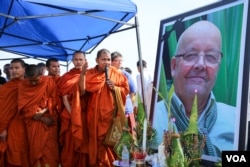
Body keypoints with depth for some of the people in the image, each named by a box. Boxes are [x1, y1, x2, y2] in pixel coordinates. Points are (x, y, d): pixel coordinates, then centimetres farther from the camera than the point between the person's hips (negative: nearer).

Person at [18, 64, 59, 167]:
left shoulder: (49, 81, -5)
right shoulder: (22, 85, -2)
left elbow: (54, 100, -2)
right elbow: (24, 106, -6)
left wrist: (44, 110, -17)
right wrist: (41, 118, -13)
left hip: (49, 118, -1)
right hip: (33, 121, 1)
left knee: (49, 146, -2)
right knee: (35, 147, 3)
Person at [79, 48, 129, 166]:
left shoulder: (116, 74, 4)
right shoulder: (89, 74, 4)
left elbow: (126, 89, 7)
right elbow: (82, 92, -7)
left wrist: (115, 88, -11)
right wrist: (82, 73, -15)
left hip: (111, 114, 0)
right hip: (95, 115, 1)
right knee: (96, 141, 6)